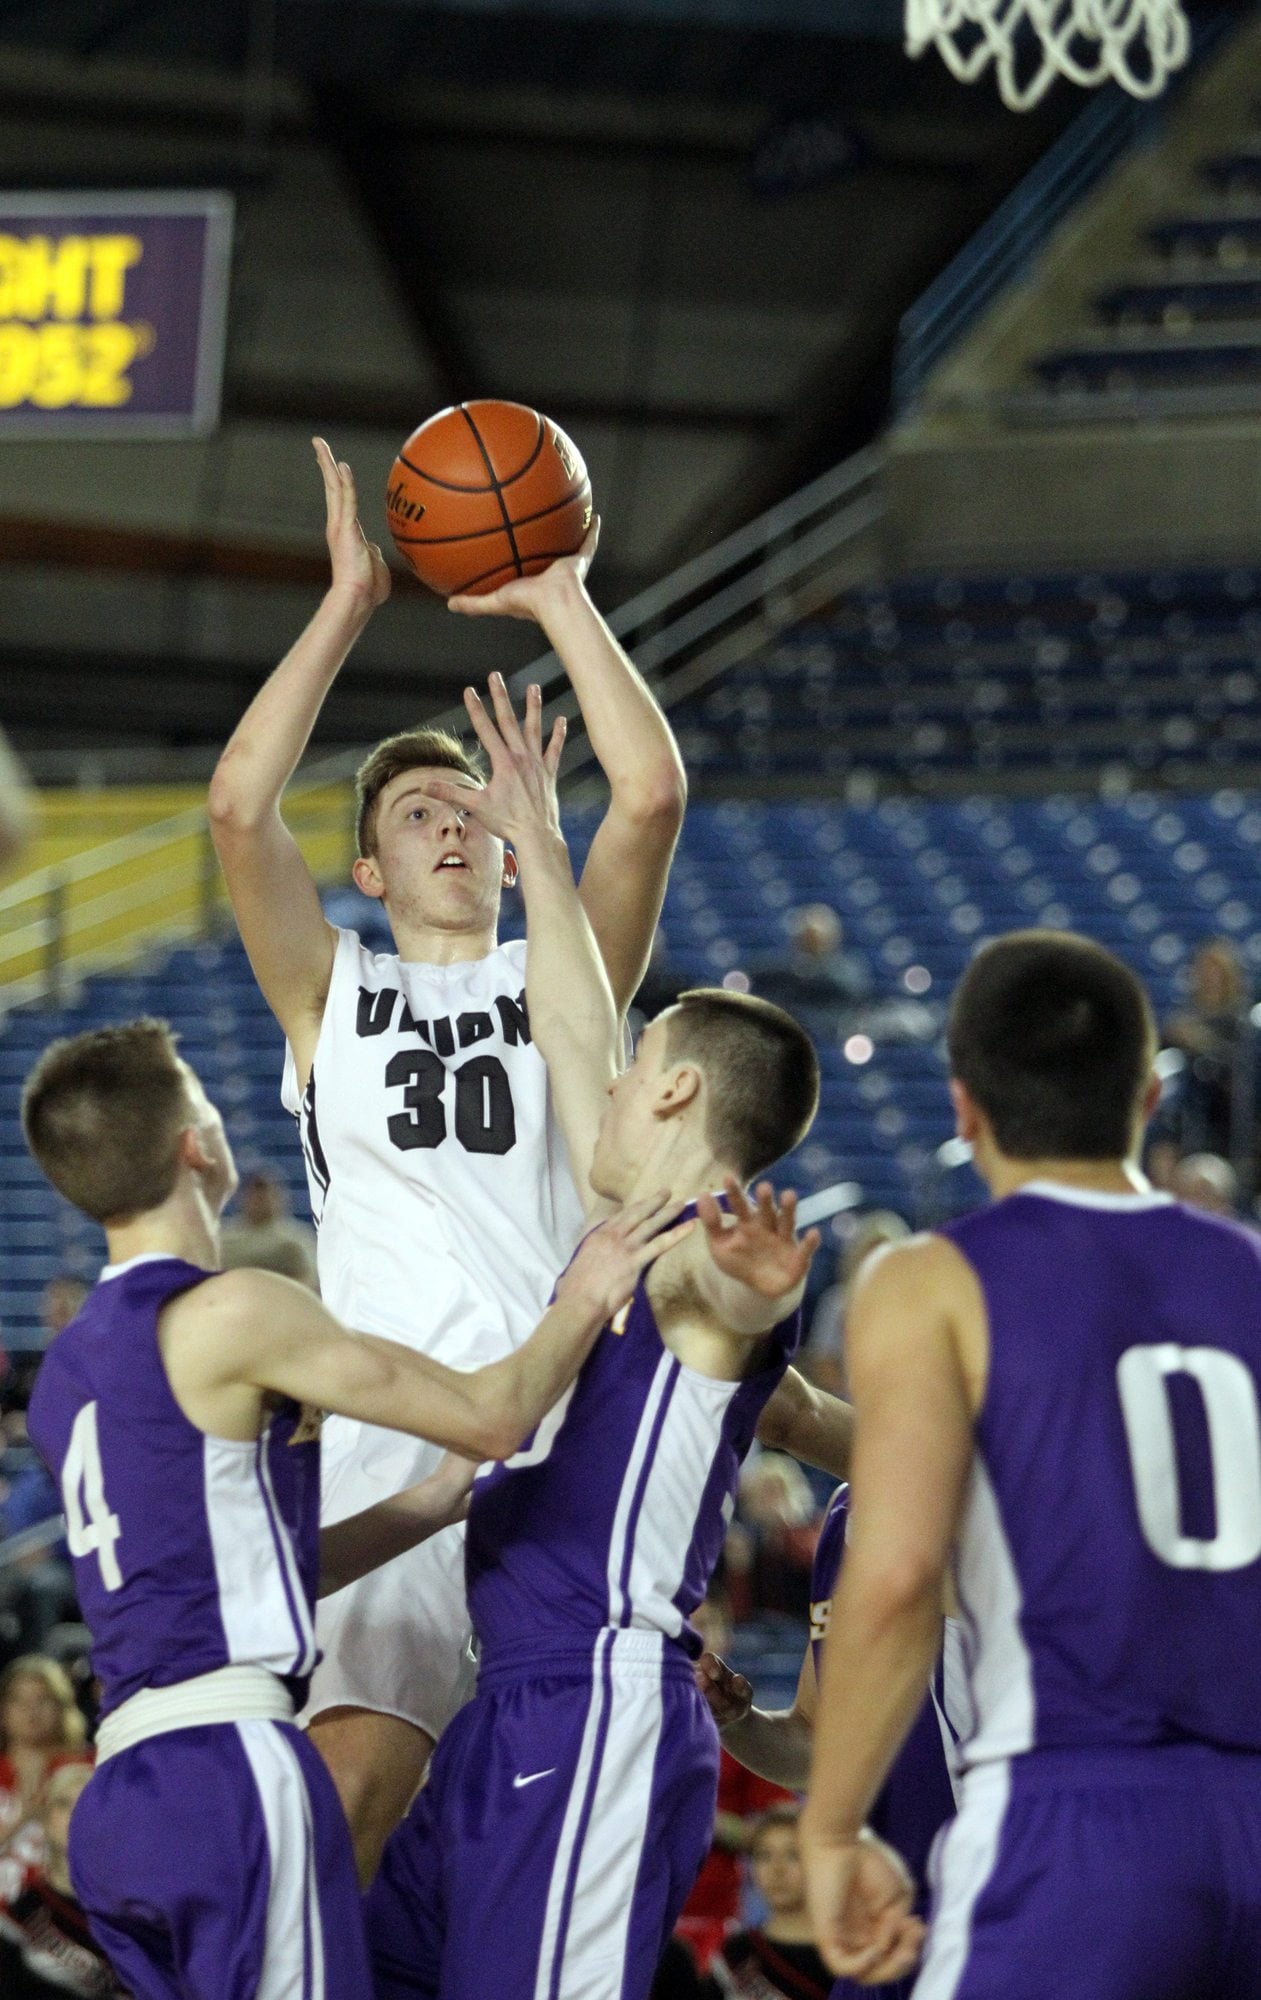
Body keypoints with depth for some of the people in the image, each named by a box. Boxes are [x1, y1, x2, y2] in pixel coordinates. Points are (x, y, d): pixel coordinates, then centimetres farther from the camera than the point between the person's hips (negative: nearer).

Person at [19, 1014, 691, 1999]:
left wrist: (439, 1500, 28)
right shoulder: (229, 1312, -9)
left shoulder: (69, 1369, 18)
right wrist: (585, 1300, 12)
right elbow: (488, 1415, -5)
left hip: (124, 1789, 9)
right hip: (229, 1765, -9)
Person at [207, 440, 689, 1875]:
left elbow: (652, 797, 3)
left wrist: (563, 603, 5)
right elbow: (238, 808, 1)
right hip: (392, 1430, -1)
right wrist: (347, 606, 4)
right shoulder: (332, 999, 16)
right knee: (351, 1786, -17)